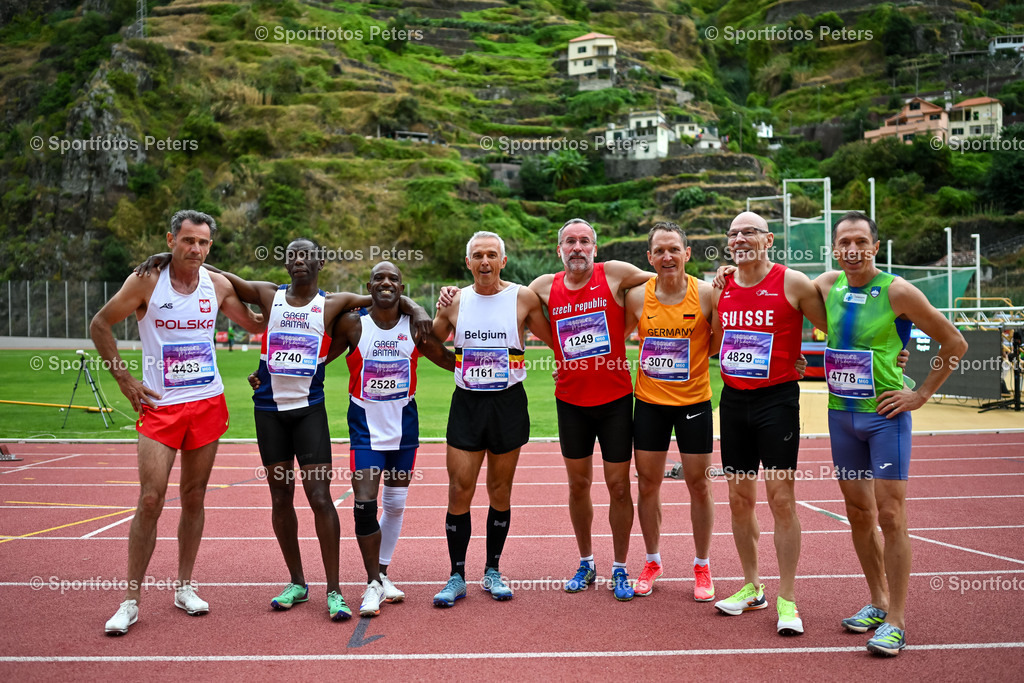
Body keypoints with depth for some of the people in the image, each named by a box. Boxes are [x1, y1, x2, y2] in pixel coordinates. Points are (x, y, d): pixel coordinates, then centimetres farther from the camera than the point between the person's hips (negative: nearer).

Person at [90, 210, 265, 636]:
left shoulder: (218, 286, 3)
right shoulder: (146, 282, -6)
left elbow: (256, 325, 17)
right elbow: (100, 326, 2)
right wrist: (124, 380, -3)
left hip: (208, 404, 3)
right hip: (159, 406, -3)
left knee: (193, 497, 9)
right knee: (150, 499, -7)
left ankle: (184, 587, 22)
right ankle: (131, 600, 5)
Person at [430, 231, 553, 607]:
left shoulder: (523, 298, -4)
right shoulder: (454, 301, 2)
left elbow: (554, 340, 6)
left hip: (508, 402, -1)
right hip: (466, 403, 1)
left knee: (500, 491, 8)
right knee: (459, 491, -1)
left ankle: (493, 572, 25)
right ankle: (457, 577, 13)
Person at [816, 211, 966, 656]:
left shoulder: (897, 291, -11)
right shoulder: (828, 285, 3)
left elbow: (955, 343, -4)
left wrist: (921, 394, -7)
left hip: (885, 415, -5)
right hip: (841, 415, 5)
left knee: (890, 515, -4)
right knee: (858, 512, 12)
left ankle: (896, 622, 5)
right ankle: (878, 602, 28)